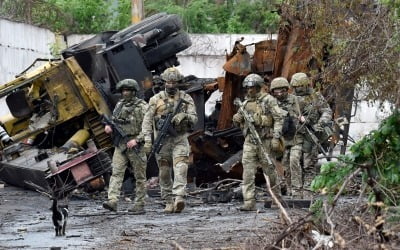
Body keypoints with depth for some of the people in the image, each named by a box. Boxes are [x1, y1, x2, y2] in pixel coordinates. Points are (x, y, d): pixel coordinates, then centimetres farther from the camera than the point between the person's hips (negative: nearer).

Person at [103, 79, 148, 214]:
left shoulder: (142, 107, -7)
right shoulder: (119, 105, 12)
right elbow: (113, 119, 26)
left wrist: (136, 140, -20)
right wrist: (108, 126, 3)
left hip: (135, 145, -5)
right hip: (120, 145, 5)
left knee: (140, 176, 3)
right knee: (116, 173, -9)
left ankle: (139, 205, 8)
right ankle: (112, 201, -18)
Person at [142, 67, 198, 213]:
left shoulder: (186, 99, 5)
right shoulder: (156, 99, 3)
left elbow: (194, 119, 0)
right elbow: (147, 120, 0)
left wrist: (184, 115, -23)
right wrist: (147, 140, -10)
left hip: (180, 139, -1)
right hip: (162, 140, 1)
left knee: (180, 168, -17)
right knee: (164, 173, 4)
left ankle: (179, 198, -28)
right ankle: (168, 202, 12)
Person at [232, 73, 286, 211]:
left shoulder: (268, 100, -3)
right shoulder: (246, 103, 14)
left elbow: (279, 118, -8)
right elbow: (238, 121, 23)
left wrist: (276, 137, -15)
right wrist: (237, 119, -2)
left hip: (265, 140, -5)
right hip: (249, 141, 5)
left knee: (269, 170, 6)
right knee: (248, 171, -6)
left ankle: (277, 197, 23)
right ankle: (249, 202, -9)